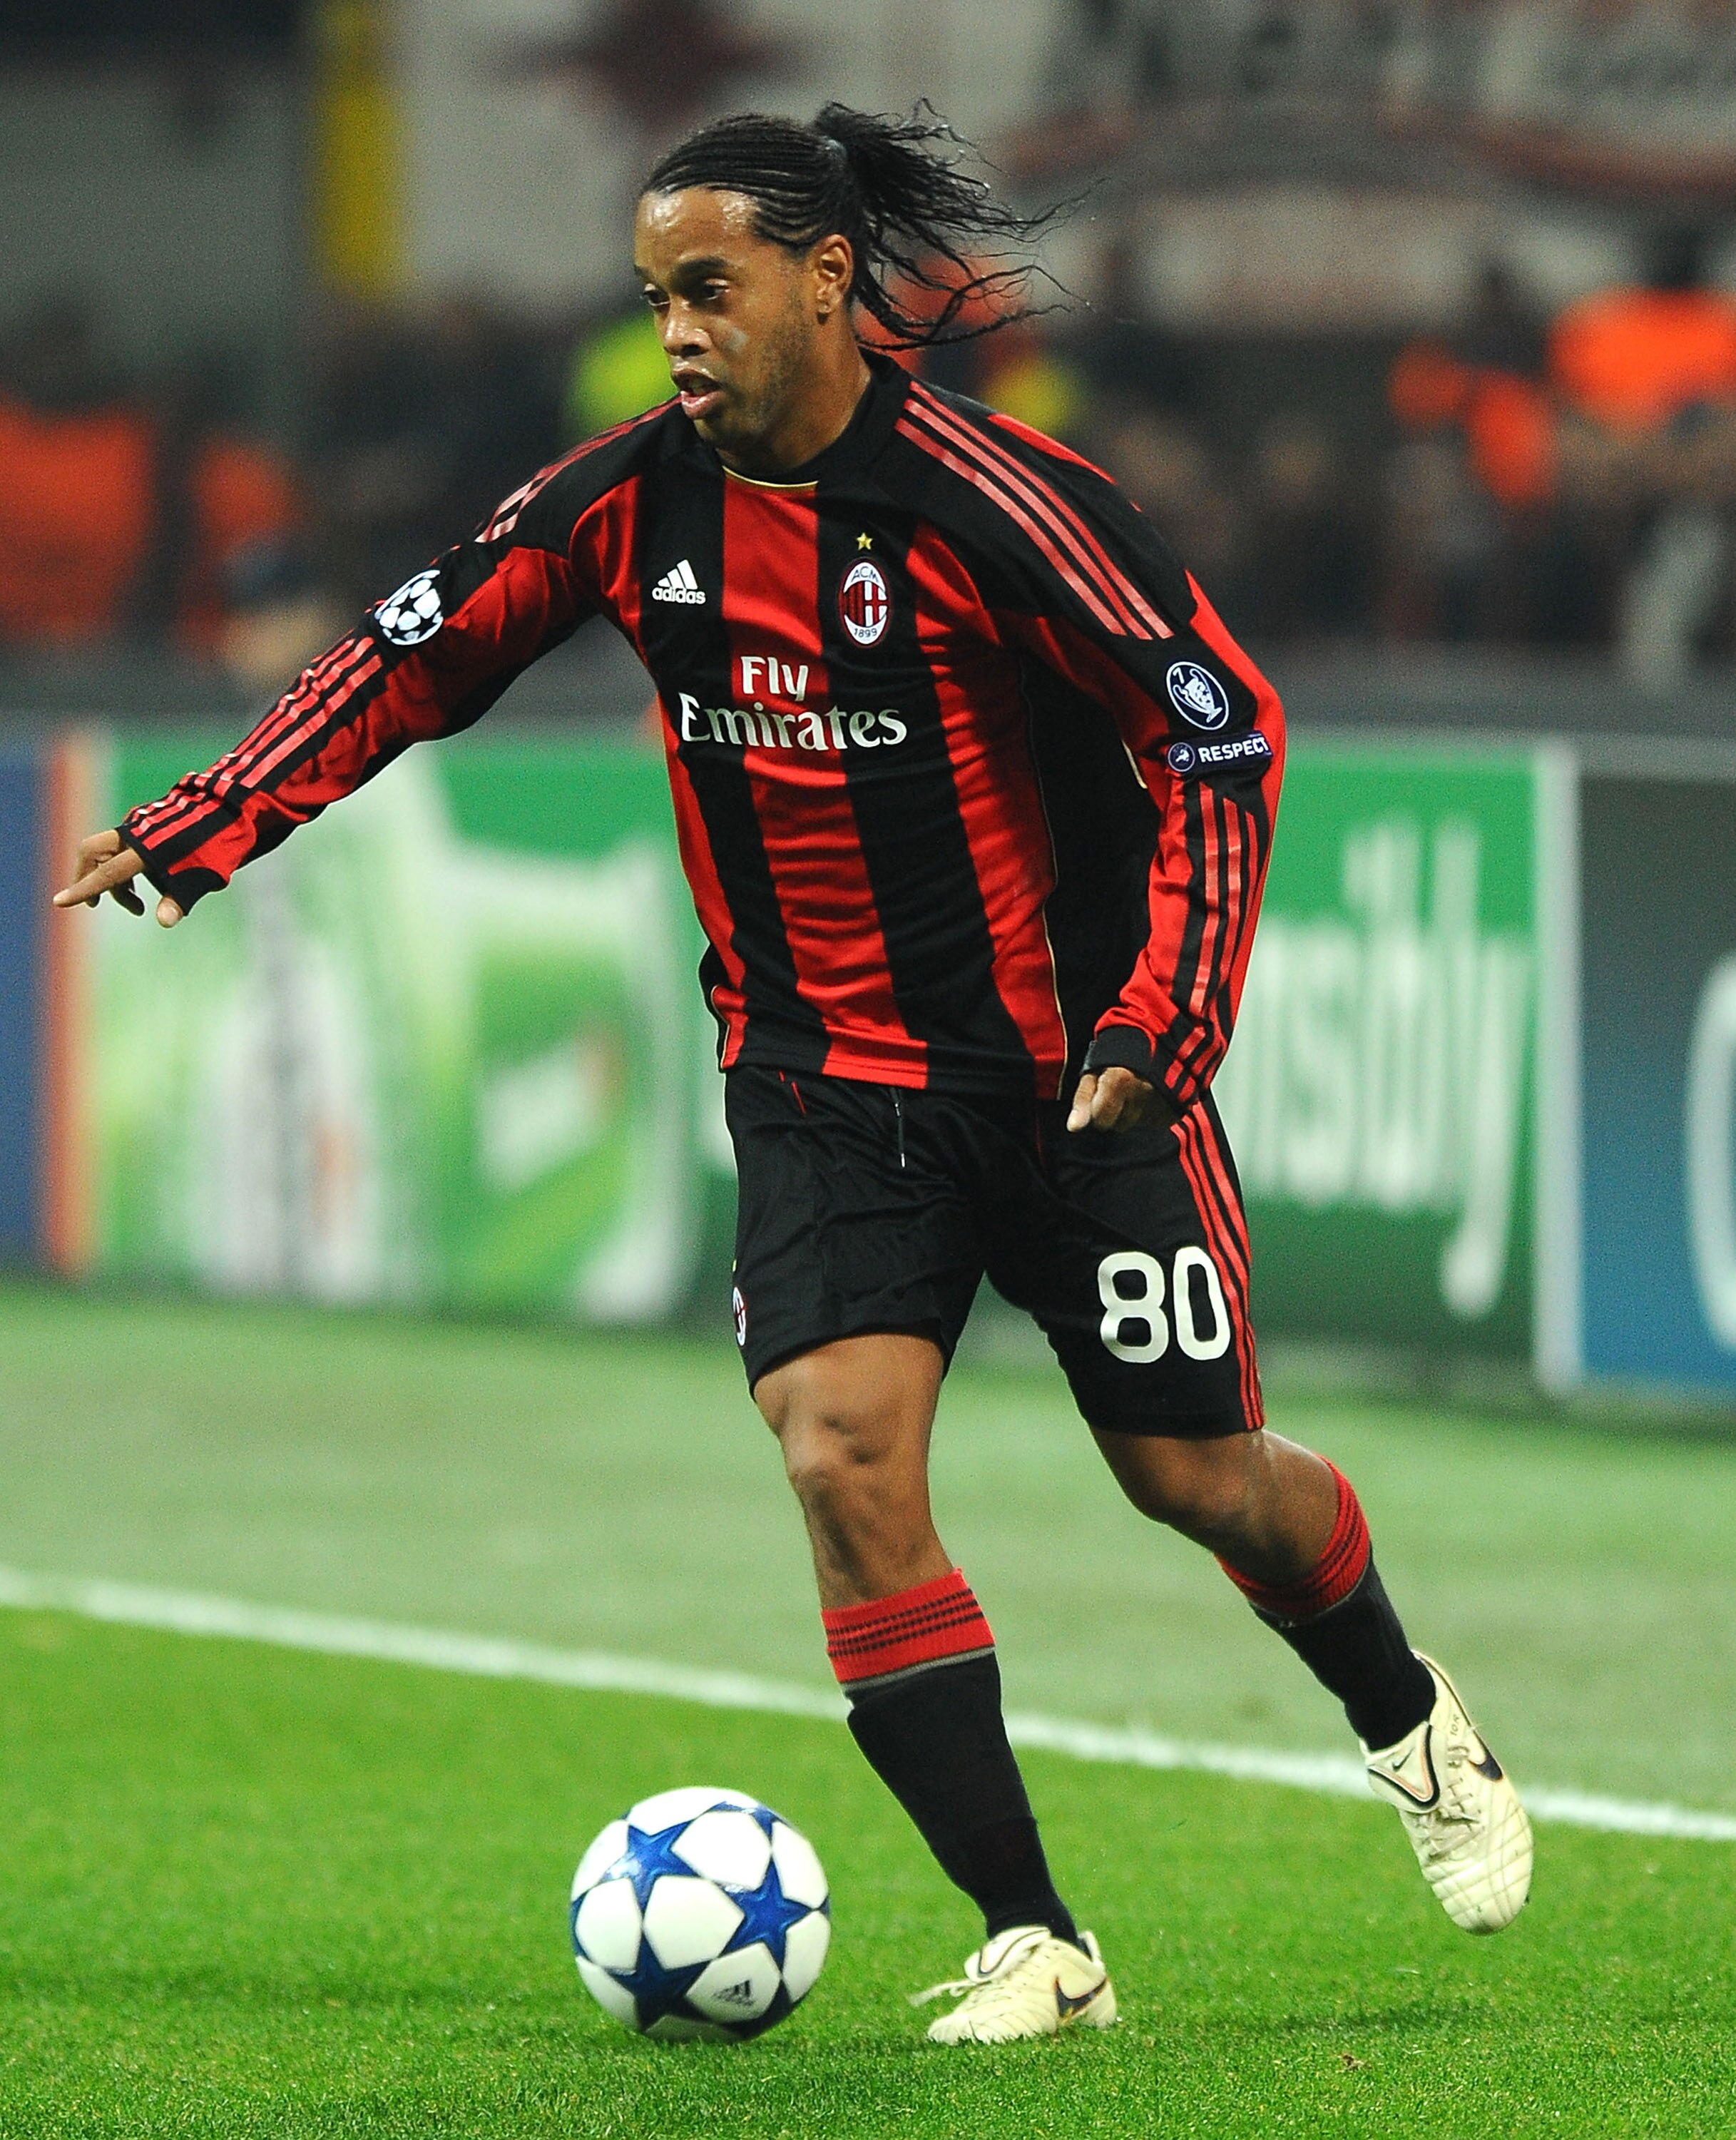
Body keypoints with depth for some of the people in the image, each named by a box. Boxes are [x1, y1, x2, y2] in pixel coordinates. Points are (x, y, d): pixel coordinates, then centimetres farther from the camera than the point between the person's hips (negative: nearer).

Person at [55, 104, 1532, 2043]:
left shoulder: (984, 499, -19)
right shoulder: (635, 499, -4)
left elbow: (1223, 730, -15)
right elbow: (419, 653, 6)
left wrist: (1161, 1016, -21)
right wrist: (198, 831, -3)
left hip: (1072, 1064, -3)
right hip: (821, 1083, 4)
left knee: (1199, 1481, 5)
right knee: (842, 1461, -16)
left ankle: (1414, 1731, 38)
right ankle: (1032, 1947, -9)